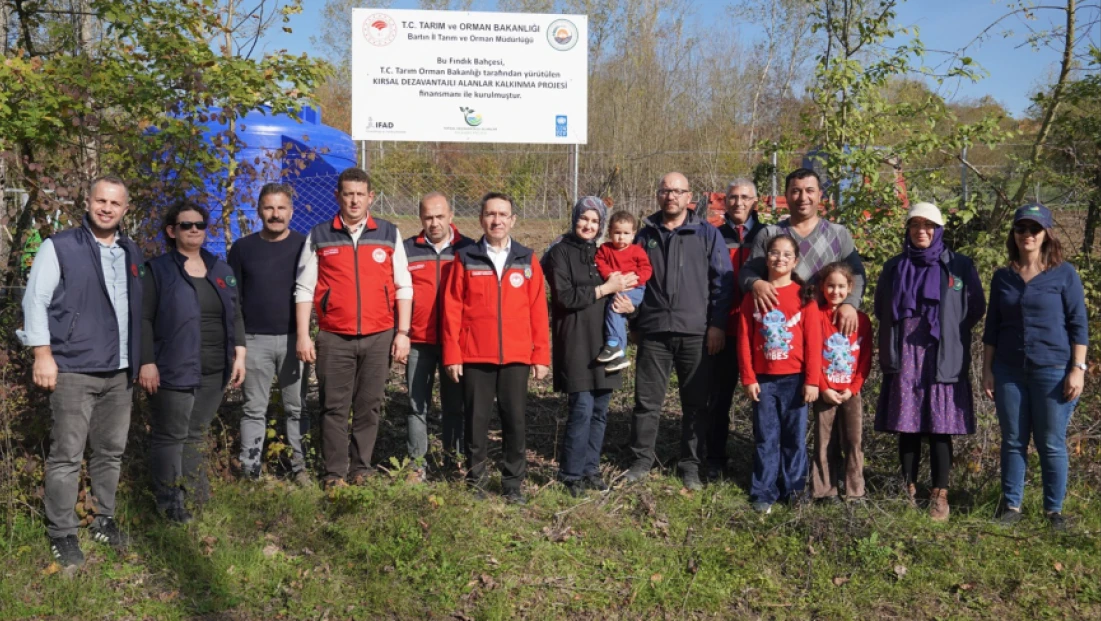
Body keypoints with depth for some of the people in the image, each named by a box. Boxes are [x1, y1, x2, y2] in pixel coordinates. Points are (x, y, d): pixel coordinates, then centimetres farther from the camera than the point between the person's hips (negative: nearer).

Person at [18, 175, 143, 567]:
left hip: (120, 371, 5)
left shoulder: (131, 253, 14)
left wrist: (140, 359, 15)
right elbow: (35, 300, -6)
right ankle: (62, 534, 7)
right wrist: (43, 355, -13)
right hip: (73, 370, -5)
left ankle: (104, 520, 25)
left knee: (111, 451, 12)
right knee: (67, 455, -2)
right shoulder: (59, 248, -3)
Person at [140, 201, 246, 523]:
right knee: (170, 435, -1)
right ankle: (169, 502, 7)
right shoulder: (157, 270, -2)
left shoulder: (221, 270, 14)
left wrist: (239, 354, 8)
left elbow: (235, 315, 16)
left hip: (214, 372, 5)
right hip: (174, 370, -5)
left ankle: (192, 497, 19)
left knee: (197, 434, 12)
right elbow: (143, 319, -7)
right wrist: (147, 363, -13)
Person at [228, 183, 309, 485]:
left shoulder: (304, 246, 3)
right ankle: (249, 471, 10)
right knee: (254, 409, 5)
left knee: (298, 407, 4)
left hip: (294, 339, -1)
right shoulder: (243, 248, 7)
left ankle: (300, 467, 12)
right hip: (255, 340, 1)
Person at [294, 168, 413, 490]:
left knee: (370, 406, 7)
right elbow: (304, 288, 5)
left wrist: (403, 333, 0)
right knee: (335, 407, 2)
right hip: (334, 338, -1)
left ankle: (361, 469, 19)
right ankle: (334, 473, 12)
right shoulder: (319, 236, 5)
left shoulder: (389, 234, 6)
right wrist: (303, 335, -2)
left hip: (379, 337, 1)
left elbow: (403, 287, 6)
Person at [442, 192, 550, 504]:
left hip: (517, 357, 1)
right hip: (474, 357, -1)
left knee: (515, 420, 4)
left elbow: (538, 310, 5)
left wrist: (541, 355, 0)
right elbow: (452, 309, 1)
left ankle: (514, 485, 16)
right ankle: (476, 482, 18)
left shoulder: (527, 260, 6)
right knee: (476, 420, 5)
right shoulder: (465, 259, 3)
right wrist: (452, 354, -4)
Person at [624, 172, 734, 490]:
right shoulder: (646, 235, 11)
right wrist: (628, 301, -1)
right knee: (647, 400, 5)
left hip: (696, 333, -2)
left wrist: (718, 324, -5)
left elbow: (722, 281, 2)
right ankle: (642, 460, 17)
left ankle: (690, 464, 18)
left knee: (695, 402, 6)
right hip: (654, 332, 2)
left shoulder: (707, 234, 4)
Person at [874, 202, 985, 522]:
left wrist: (948, 332, 2)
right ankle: (909, 489, 16)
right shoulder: (894, 267, 9)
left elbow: (976, 308, 6)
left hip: (943, 360, -2)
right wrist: (898, 334, 10)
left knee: (939, 428, -1)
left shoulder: (960, 266, 1)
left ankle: (940, 496, 7)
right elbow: (881, 309, 20)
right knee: (906, 427, 6)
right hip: (904, 360, 2)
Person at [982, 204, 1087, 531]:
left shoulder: (1064, 274, -1)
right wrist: (987, 370, 7)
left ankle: (1054, 509, 14)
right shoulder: (1002, 277, 8)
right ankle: (1011, 504, 17)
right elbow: (992, 327, 11)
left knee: (1051, 444, 3)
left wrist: (1078, 368, -9)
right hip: (1009, 371, 3)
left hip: (1053, 371, -3)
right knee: (1012, 442, 8)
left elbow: (1078, 324, -3)